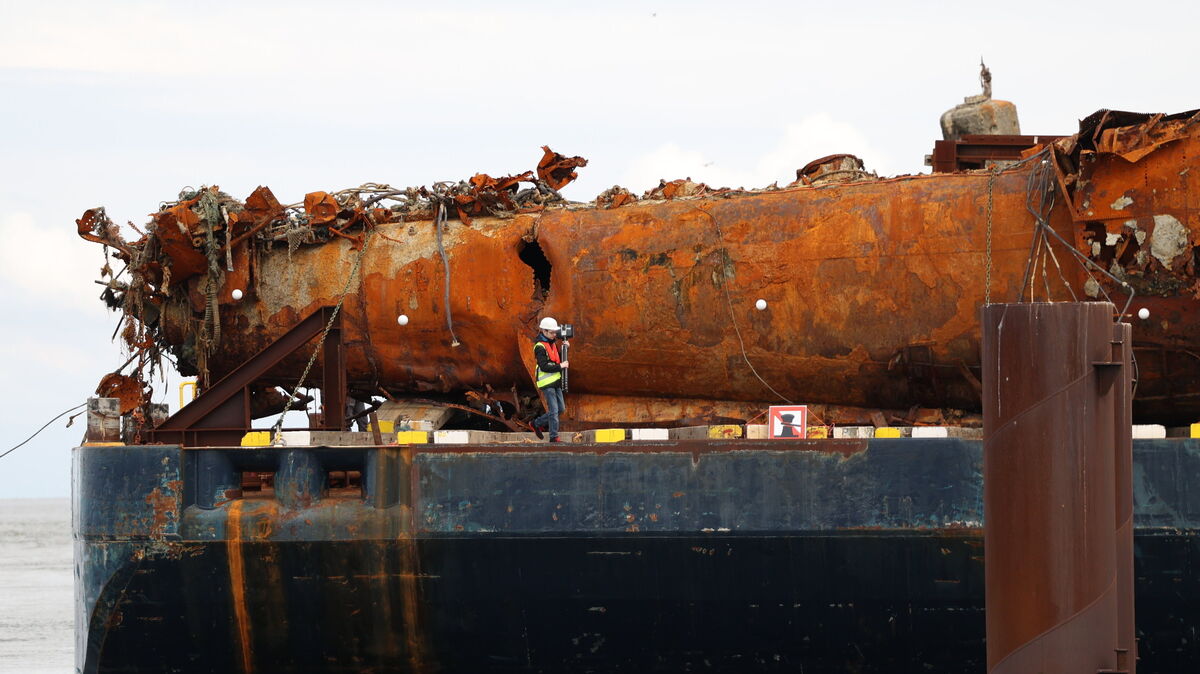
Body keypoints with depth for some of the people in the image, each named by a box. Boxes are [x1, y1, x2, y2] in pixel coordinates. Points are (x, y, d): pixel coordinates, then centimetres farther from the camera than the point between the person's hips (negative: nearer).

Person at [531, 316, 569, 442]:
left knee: (561, 408, 10)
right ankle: (554, 437, -4)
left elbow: (558, 360, 20)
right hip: (546, 382, -9)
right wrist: (560, 366, -17)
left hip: (555, 381, 9)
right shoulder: (540, 347, -13)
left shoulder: (552, 344, 14)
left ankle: (538, 423, 24)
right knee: (553, 410, -9)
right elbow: (544, 366, -20)